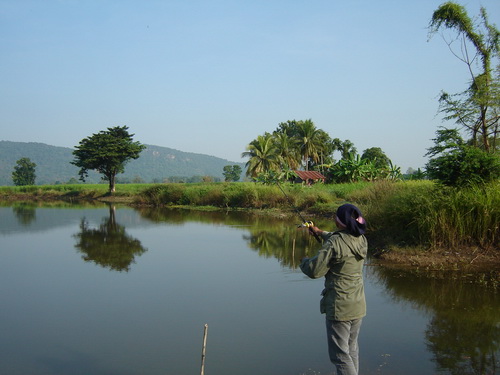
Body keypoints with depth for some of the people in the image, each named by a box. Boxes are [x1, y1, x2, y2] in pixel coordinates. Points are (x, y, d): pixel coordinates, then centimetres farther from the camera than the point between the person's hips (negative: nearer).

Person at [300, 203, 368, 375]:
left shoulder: (334, 243, -21)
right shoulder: (361, 240, 1)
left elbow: (314, 271, -18)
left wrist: (304, 261, 3)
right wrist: (320, 232, 34)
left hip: (339, 308, -7)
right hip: (358, 306, 7)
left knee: (340, 354, 1)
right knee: (352, 349, 21)